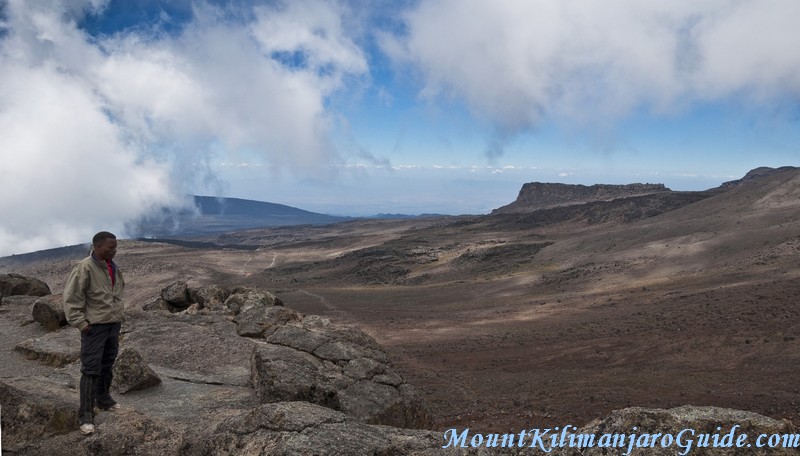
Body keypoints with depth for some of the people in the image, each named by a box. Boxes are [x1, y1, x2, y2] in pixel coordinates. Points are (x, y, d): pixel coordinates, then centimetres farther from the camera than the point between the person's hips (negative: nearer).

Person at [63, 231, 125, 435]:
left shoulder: (114, 268, 7)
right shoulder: (84, 268, -16)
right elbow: (71, 298, -16)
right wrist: (80, 322, -17)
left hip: (113, 325, 7)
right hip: (94, 327, -7)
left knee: (107, 366, 18)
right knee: (91, 369, -6)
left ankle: (103, 399, 34)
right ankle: (86, 415, -1)